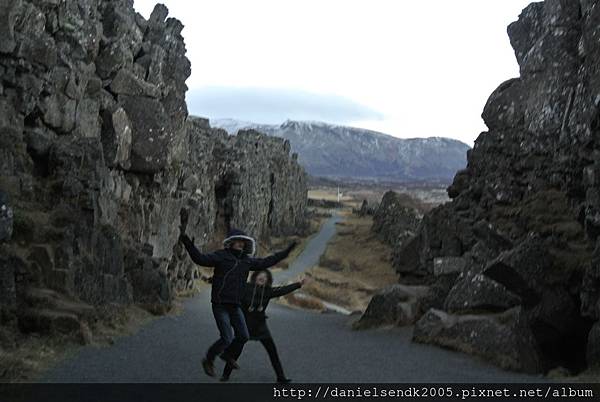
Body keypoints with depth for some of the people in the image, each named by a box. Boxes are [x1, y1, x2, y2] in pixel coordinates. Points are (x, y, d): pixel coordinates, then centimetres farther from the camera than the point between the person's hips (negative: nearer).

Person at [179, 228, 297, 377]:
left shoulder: (246, 260, 10)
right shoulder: (220, 256, -9)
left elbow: (265, 262, 19)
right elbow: (200, 258, -22)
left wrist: (285, 252, 22)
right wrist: (189, 245, -39)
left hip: (235, 305, 7)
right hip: (220, 305, -7)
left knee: (243, 336, 11)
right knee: (227, 338, -9)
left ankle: (226, 354, 39)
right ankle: (208, 361, 16)